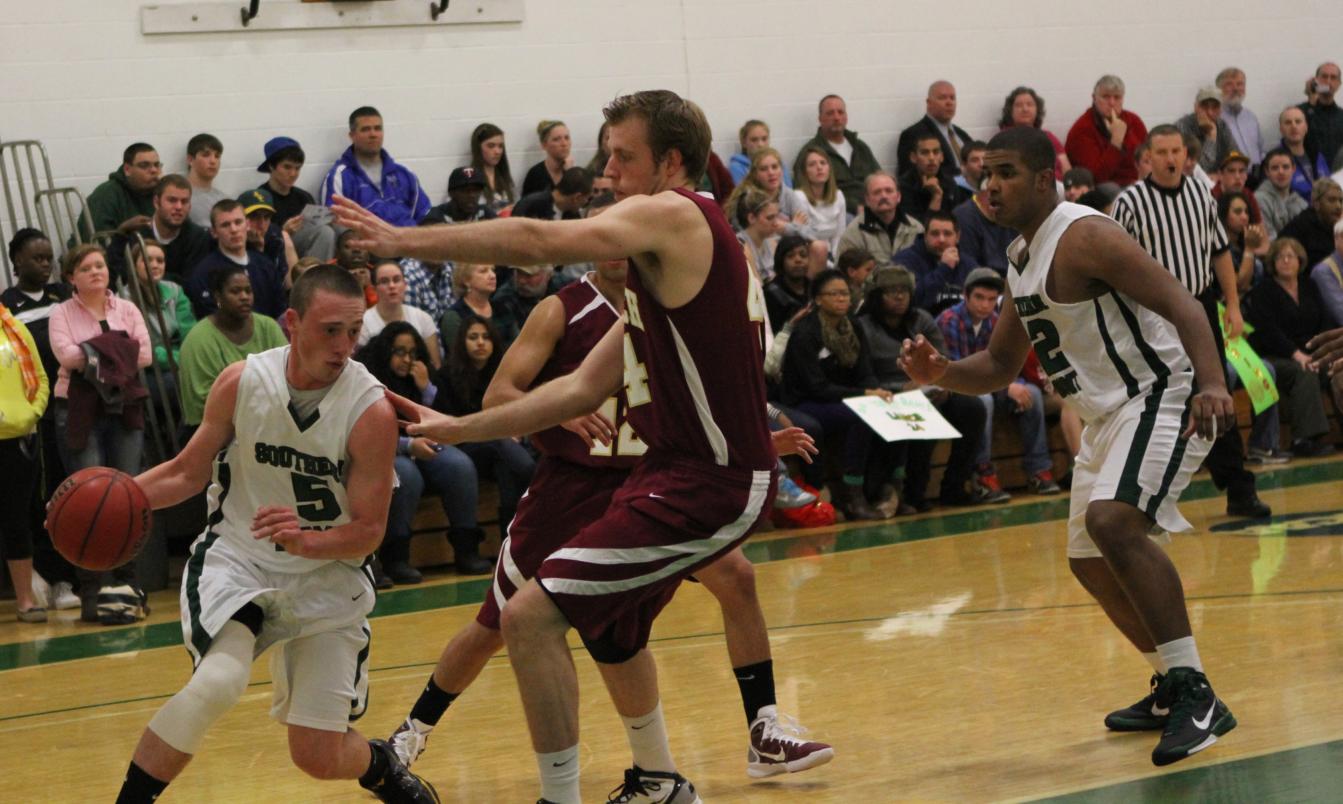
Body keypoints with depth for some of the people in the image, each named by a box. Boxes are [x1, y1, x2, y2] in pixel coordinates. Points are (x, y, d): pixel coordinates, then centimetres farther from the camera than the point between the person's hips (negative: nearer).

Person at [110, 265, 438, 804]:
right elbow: (188, 473, 3)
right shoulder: (241, 383, -12)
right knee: (216, 683, -31)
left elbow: (369, 531, -14)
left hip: (326, 576, 0)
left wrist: (307, 542, -34)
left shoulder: (372, 412, -18)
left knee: (319, 758, -2)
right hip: (236, 558, 0)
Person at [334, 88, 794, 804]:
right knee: (607, 620, 32)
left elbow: (535, 242, -23)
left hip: (706, 486, -11)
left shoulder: (672, 214, -11)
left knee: (533, 617, -15)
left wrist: (402, 241, -20)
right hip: (690, 471, 11)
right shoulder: (665, 263, 18)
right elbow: (585, 388, 19)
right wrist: (462, 429, 18)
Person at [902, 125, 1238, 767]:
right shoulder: (1021, 260, 12)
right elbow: (999, 367, 21)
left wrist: (1212, 383, -42)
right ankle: (1172, 689, 33)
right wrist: (942, 374, 0)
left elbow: (1180, 304, -25)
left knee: (1112, 521, -30)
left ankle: (1197, 695, -28)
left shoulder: (1083, 237, -17)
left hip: (1161, 396, -11)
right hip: (1108, 414, 11)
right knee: (1091, 562, 16)